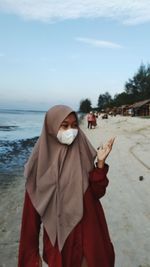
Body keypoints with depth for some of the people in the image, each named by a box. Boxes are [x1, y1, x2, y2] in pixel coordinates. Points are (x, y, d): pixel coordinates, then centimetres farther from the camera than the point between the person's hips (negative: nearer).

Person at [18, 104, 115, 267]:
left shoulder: (84, 152, -7)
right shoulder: (41, 160, -11)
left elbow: (98, 192, -5)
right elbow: (32, 208, -6)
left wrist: (100, 162, -20)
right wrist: (30, 253, -1)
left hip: (87, 232, 1)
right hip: (57, 236, -1)